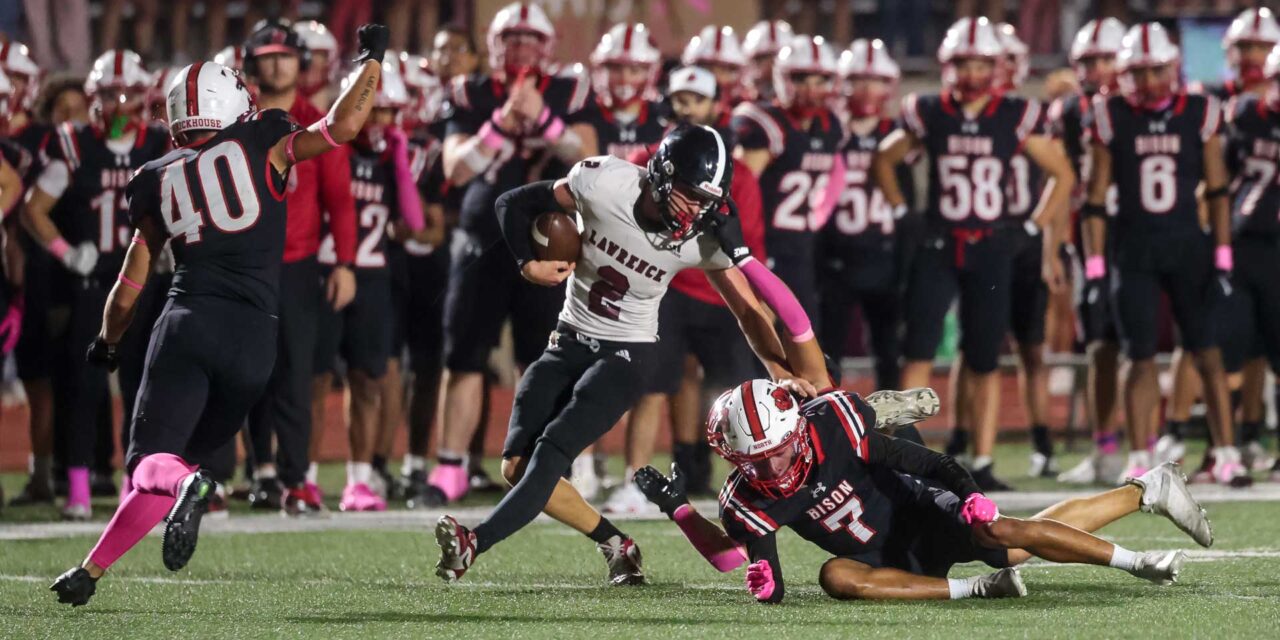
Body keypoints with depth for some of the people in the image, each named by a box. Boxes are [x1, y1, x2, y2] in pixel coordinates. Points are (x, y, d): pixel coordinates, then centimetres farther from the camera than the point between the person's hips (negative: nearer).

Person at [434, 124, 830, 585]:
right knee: (517, 466, -5)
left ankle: (474, 545, -32)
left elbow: (747, 309, -8)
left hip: (627, 356, -3)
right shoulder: (605, 184, -19)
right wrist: (529, 264, -16)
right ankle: (615, 544, 7)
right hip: (569, 343, 3)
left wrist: (779, 369, -22)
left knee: (551, 453, -23)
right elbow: (514, 204, -4)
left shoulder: (702, 238, -16)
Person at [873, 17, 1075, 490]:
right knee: (919, 352, -10)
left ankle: (981, 464, 12)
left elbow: (1063, 174, 9)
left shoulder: (1015, 118, -1)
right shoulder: (928, 114, 0)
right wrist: (902, 213, 8)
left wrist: (1035, 227, 2)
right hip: (937, 247, 0)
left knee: (984, 362, 6)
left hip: (992, 250, 0)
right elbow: (884, 160, 16)